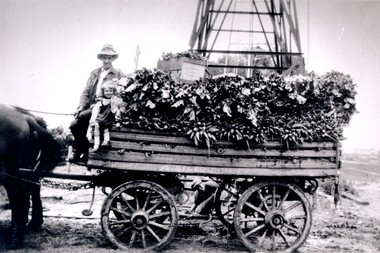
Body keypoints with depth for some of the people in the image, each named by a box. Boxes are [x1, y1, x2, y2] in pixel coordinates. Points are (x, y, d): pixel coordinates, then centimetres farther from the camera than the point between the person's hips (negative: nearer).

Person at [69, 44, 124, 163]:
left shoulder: (119, 75, 5)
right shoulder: (94, 72, 20)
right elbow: (86, 92, 14)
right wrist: (81, 106, -3)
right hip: (91, 106, 5)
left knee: (82, 116, -29)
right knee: (74, 125, -19)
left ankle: (77, 152, -15)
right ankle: (85, 152, -6)